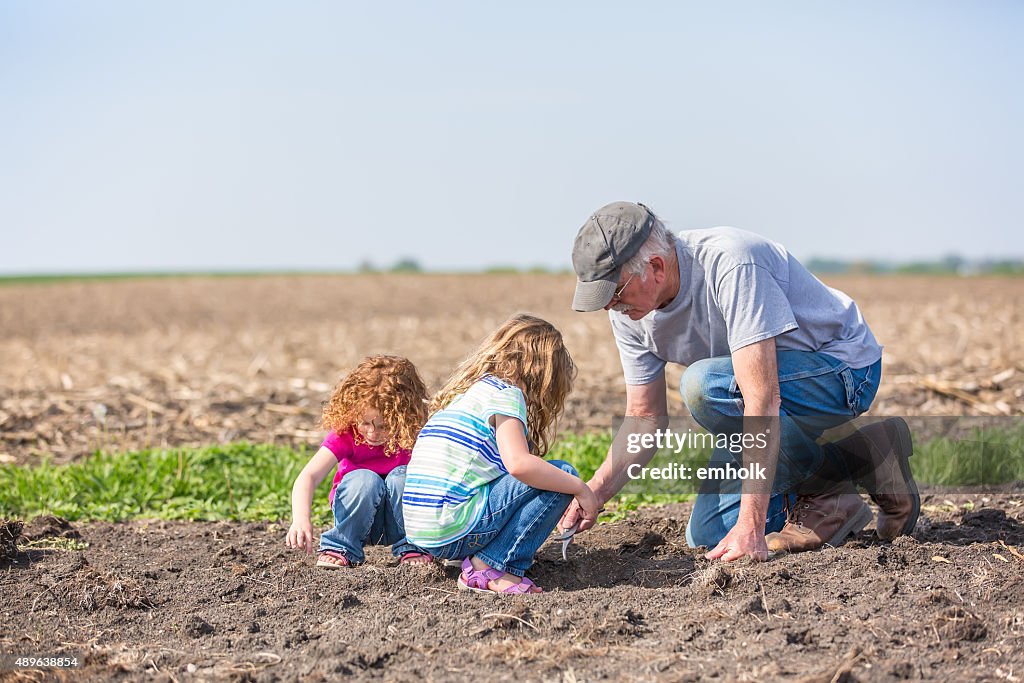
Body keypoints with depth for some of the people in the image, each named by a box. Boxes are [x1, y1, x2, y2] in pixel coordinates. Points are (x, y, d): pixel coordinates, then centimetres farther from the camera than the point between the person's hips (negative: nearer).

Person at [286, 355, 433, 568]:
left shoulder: (413, 435, -19)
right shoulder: (346, 434, -23)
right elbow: (308, 477, -34)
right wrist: (300, 519, -51)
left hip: (399, 522, 1)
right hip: (358, 517, -1)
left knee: (403, 476, -29)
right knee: (364, 479, -32)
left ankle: (413, 546, -12)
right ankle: (340, 548, -16)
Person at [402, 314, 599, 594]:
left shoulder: (465, 391, 23)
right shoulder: (506, 393, -5)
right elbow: (518, 463, -21)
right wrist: (579, 488, -10)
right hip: (453, 528, -9)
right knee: (563, 474, -6)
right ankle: (491, 567, -8)